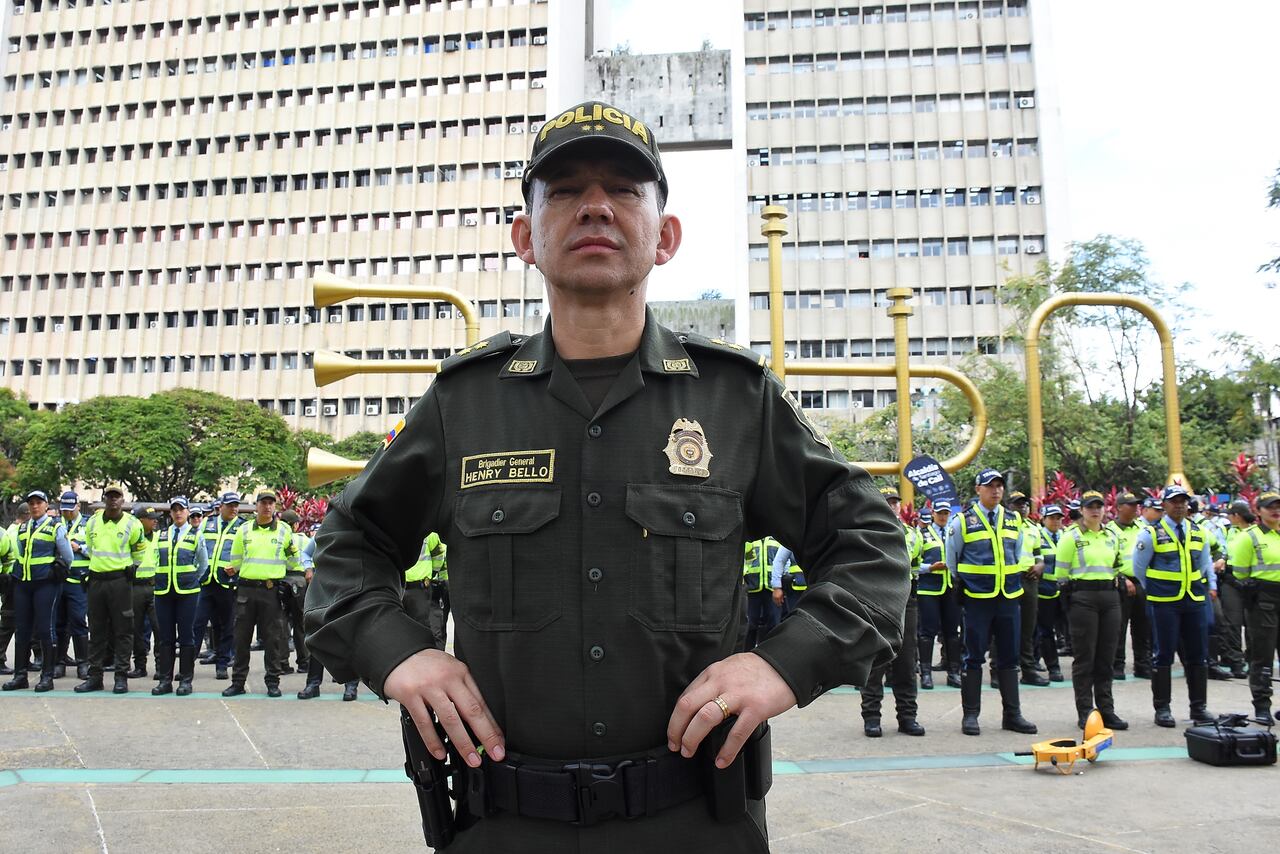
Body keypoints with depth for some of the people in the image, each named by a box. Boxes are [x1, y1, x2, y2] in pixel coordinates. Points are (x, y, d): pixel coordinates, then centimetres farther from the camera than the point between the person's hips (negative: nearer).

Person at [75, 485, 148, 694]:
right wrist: (95, 564, 17)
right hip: (96, 580, 4)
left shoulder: (132, 524, -2)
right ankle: (94, 676, 16)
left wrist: (133, 567, 5)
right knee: (97, 630, 9)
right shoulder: (92, 523, 8)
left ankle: (122, 677, 4)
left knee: (122, 630, -1)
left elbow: (140, 549, 10)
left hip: (120, 581, -4)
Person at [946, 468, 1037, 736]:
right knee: (973, 656, 0)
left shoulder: (1013, 521, 10)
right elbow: (952, 561, 7)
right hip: (977, 600, -4)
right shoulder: (962, 521, -3)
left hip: (1009, 598, 4)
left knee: (1009, 656, 9)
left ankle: (1012, 714, 18)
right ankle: (970, 715, 8)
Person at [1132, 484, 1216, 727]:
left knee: (1198, 654, 9)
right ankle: (1162, 708, 8)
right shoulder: (1152, 534, -5)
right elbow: (1139, 567, 2)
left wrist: (1211, 586, 15)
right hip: (1164, 603, -5)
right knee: (1163, 655, 0)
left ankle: (1199, 706, 20)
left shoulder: (1198, 533, 9)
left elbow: (1205, 563, 21)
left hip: (1195, 600, 5)